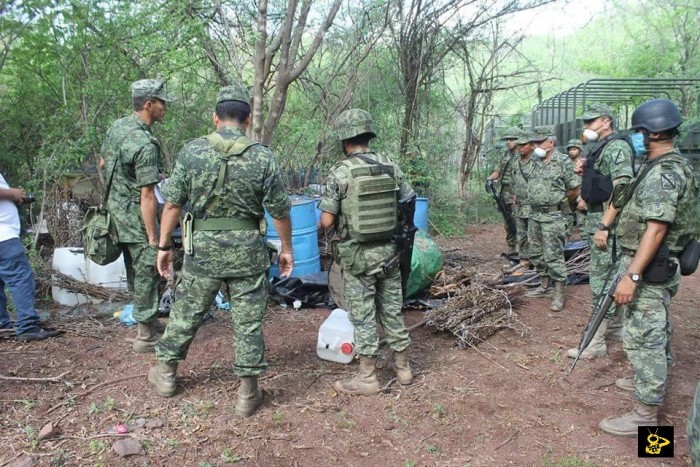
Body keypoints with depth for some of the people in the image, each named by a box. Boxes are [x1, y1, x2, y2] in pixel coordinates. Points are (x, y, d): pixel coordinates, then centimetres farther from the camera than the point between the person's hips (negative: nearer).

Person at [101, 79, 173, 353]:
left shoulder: (117, 126, 4)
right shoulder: (145, 145, -24)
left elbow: (103, 162, 20)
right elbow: (147, 196, -25)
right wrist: (153, 237, -21)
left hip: (116, 207, 9)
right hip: (136, 214, -9)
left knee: (134, 270, 20)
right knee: (147, 272, 0)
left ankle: (144, 318, 35)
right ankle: (146, 336, 8)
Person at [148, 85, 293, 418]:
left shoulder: (191, 151, -4)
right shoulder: (262, 157, -6)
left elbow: (173, 204, -2)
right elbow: (280, 211, -2)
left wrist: (164, 246, 8)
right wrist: (286, 248, 10)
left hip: (202, 247, 1)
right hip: (247, 250, -1)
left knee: (186, 312, 18)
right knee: (248, 321, 8)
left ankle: (166, 373, 36)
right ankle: (248, 391, 18)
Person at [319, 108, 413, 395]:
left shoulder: (340, 172, -13)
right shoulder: (390, 165, 1)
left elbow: (327, 221, -14)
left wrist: (330, 219, 9)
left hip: (358, 255, -4)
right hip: (388, 251, 5)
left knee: (363, 315, 5)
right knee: (393, 309, 16)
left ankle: (368, 377, 14)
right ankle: (402, 367, 27)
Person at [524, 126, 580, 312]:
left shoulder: (562, 162, -11)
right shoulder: (537, 162, 10)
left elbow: (575, 190, -6)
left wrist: (558, 201, 6)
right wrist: (537, 201, 11)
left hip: (552, 216, -8)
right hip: (534, 215, 8)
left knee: (553, 256, -5)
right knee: (536, 253, 15)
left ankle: (559, 294, 4)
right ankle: (545, 285, 31)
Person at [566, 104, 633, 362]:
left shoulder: (617, 148, -14)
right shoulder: (598, 149, 16)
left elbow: (621, 191, -22)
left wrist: (604, 226, -25)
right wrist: (584, 172, 5)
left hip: (605, 224, -10)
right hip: (594, 221, 10)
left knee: (600, 282, -5)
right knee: (610, 278, 18)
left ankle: (596, 343, 2)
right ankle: (616, 327, 32)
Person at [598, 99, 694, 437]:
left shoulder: (662, 174, -20)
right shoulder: (669, 167, 12)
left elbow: (656, 229, -27)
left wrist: (631, 275, -29)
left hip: (648, 268, -11)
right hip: (659, 267, 11)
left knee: (642, 337, -5)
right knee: (656, 330, 24)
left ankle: (646, 414, 3)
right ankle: (656, 380, 42)